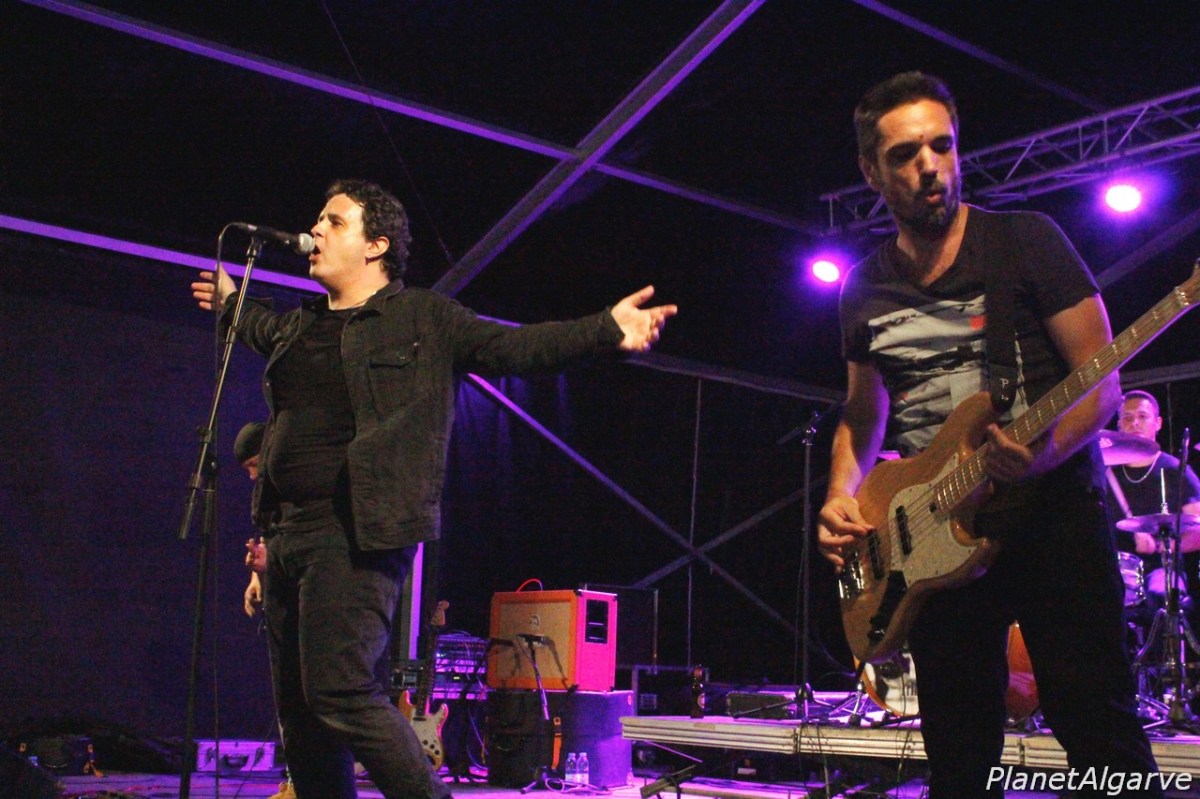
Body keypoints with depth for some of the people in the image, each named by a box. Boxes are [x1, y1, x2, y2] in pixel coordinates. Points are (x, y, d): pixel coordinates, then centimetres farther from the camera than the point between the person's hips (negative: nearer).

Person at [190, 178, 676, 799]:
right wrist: (230, 302, 59)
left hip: (355, 535, -8)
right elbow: (270, 333, 45)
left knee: (340, 691, -17)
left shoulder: (423, 319, 1)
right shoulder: (301, 328, 21)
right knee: (297, 708, 9)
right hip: (286, 533, 8)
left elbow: (512, 346, -6)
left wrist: (606, 329, -17)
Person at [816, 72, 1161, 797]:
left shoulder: (1026, 241, -3)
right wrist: (843, 498, 1)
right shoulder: (864, 290, 10)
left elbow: (1102, 381, -6)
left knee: (1100, 729, -9)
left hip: (1052, 512, -4)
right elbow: (861, 418, 20)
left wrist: (1046, 451, -25)